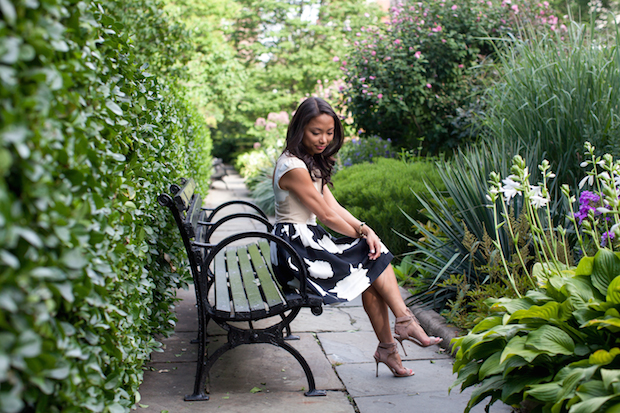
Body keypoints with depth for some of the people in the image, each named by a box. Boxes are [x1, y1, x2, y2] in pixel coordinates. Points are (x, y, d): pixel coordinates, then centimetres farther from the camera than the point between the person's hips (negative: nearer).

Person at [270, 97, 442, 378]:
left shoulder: (312, 163, 13)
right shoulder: (294, 168, -19)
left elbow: (334, 206, 6)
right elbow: (327, 216, -15)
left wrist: (365, 230, -9)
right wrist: (363, 235, -2)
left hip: (305, 241, 9)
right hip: (295, 249, -9)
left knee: (374, 262, -5)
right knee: (374, 258, -7)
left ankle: (387, 348, -1)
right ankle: (405, 322, 4)